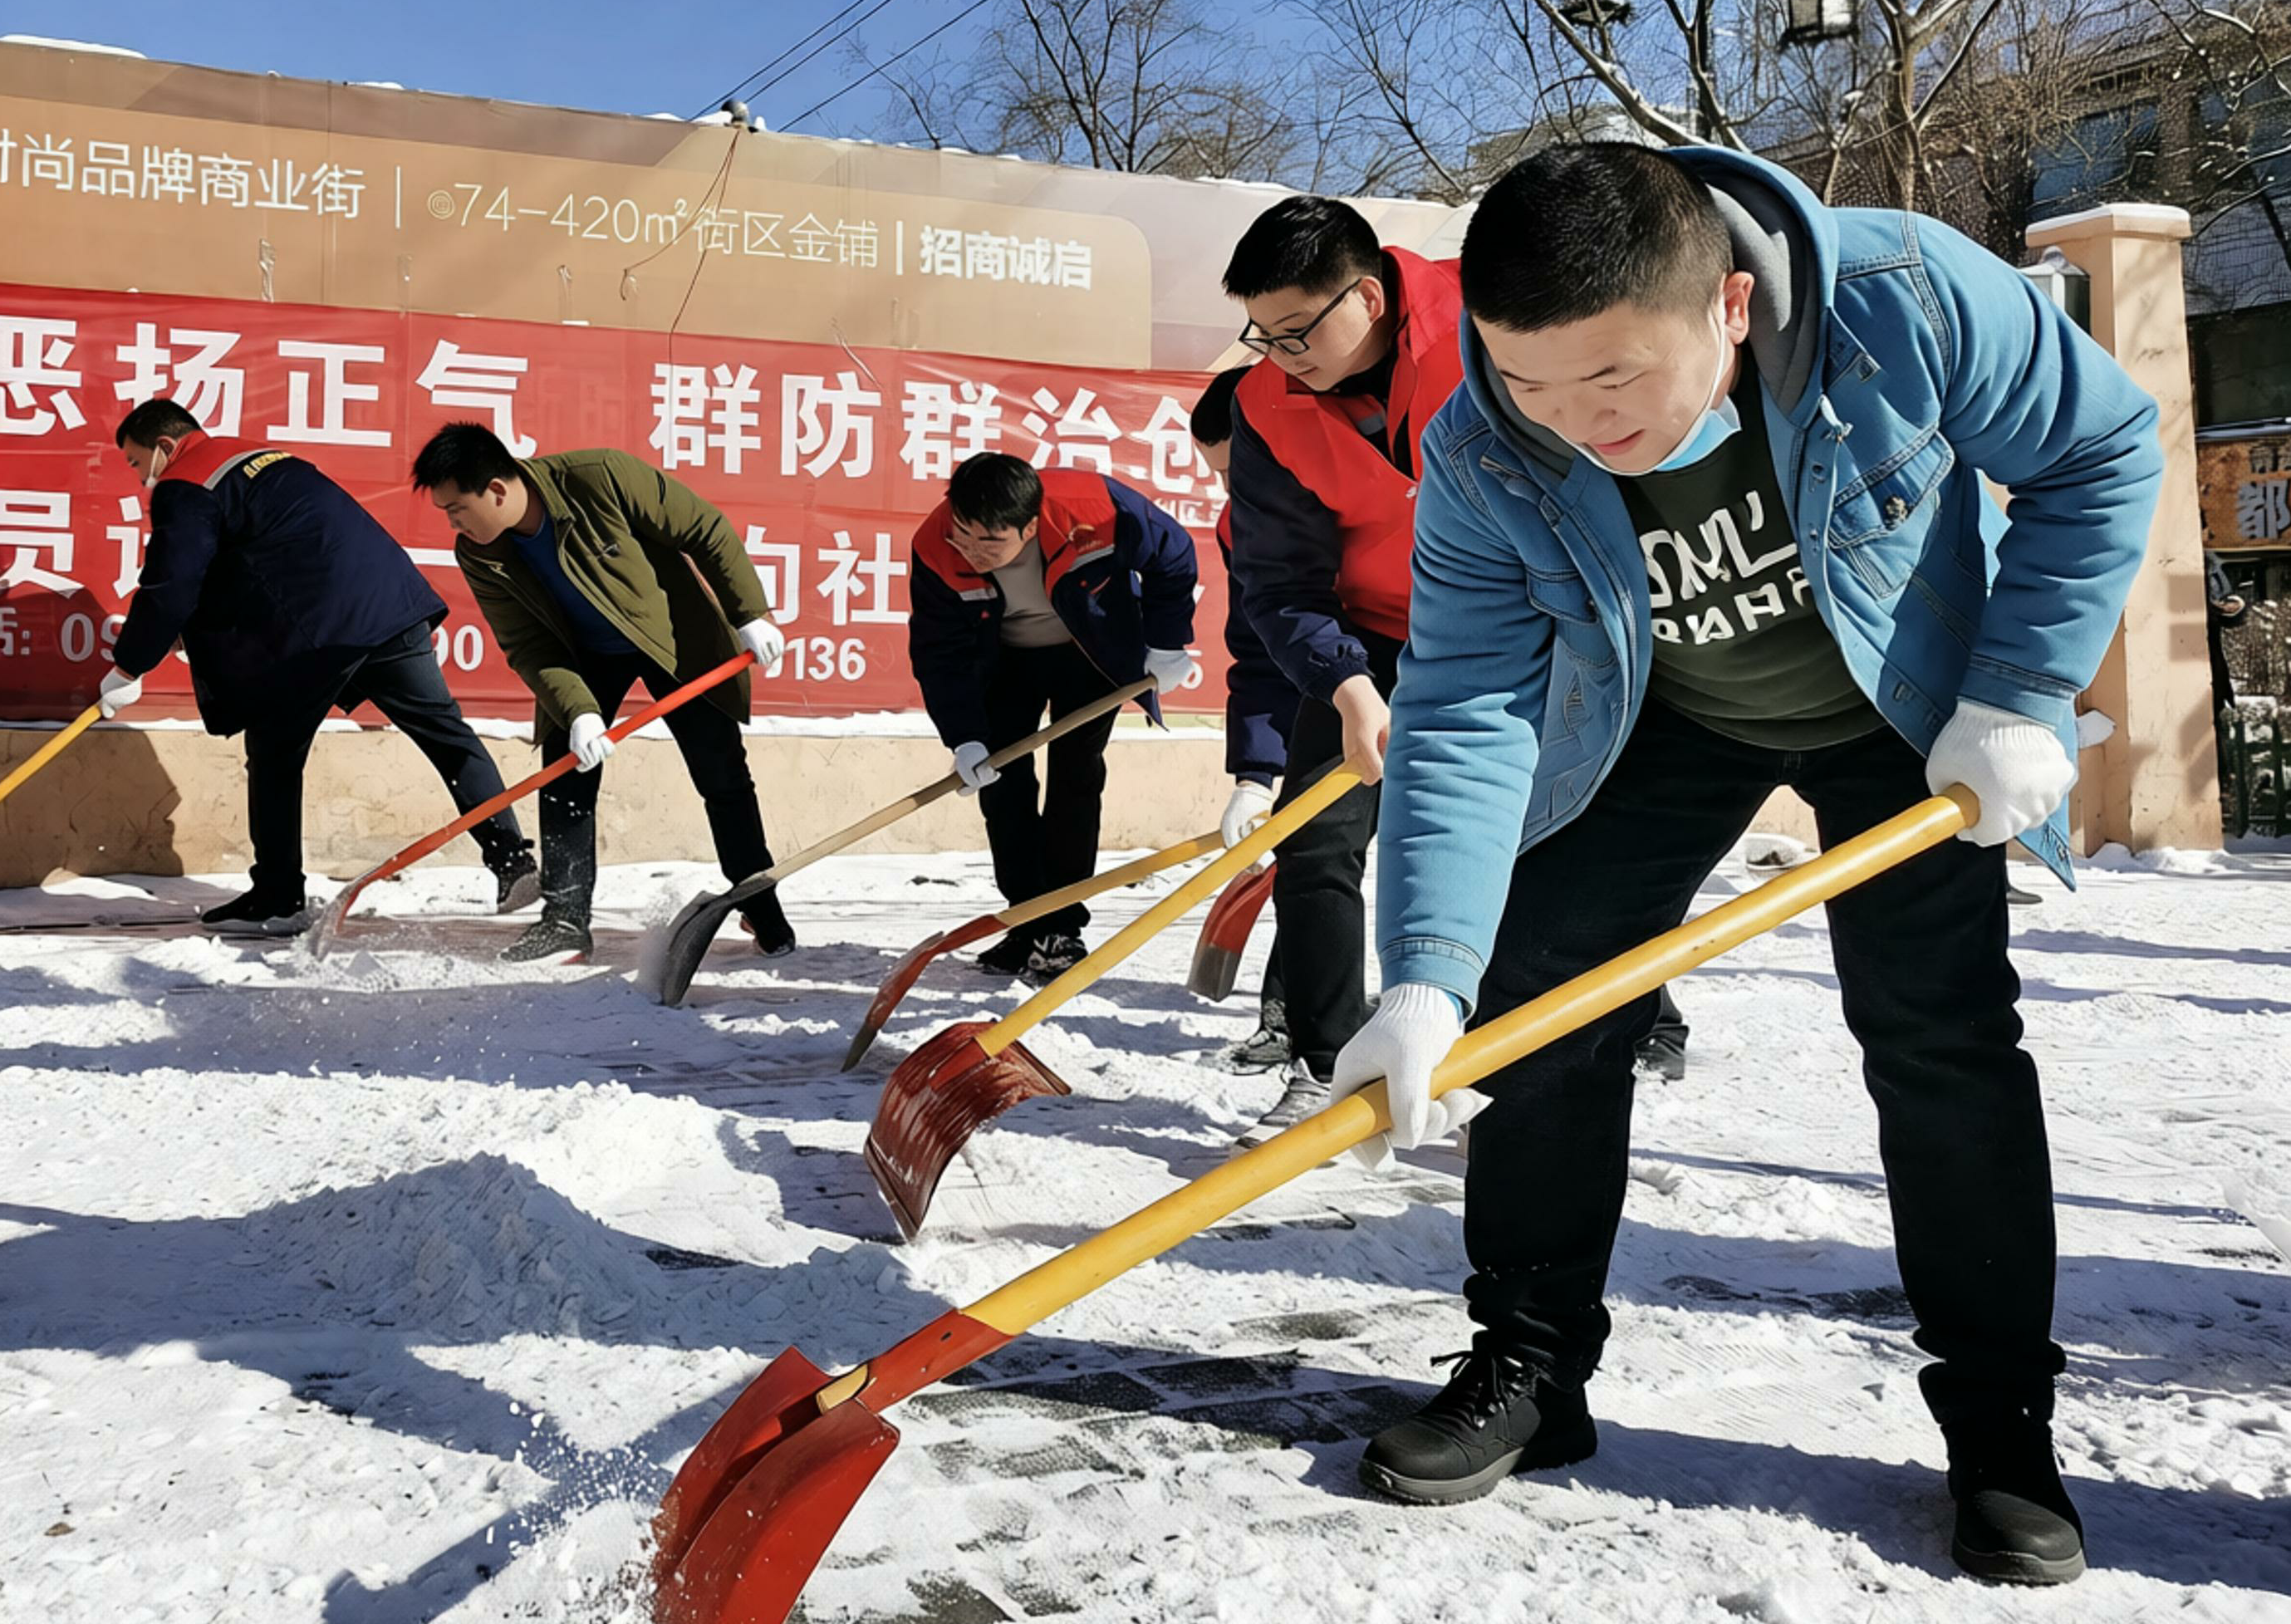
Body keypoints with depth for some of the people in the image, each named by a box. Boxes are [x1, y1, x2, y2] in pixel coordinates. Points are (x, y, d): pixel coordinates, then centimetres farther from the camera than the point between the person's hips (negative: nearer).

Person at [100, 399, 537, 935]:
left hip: (316, 628, -8)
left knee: (274, 755, 6)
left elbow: (170, 589, -2)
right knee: (444, 729, 9)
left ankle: (277, 900, 9)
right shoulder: (260, 456, 30)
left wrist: (128, 669, 8)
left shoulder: (185, 488, 3)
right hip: (392, 597, 8)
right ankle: (512, 858, 5)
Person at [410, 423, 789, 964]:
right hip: (583, 656, 4)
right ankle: (566, 919, 5)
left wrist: (750, 614, -22)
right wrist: (578, 712, -27)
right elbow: (526, 647, -13)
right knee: (565, 775, -6)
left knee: (723, 776, -1)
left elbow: (707, 531, -23)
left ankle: (764, 913, 13)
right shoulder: (477, 555, -18)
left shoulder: (601, 477, -32)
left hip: (676, 635, -3)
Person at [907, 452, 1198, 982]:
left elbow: (1172, 556, -17)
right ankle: (1029, 924, 6)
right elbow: (939, 652, -20)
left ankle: (1063, 928, 0)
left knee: (1075, 775, -7)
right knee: (1002, 784, -4)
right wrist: (965, 738, -27)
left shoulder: (1096, 509, -38)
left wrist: (1166, 645, -13)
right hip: (1005, 659, 2)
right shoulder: (935, 550, -31)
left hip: (1091, 653, -2)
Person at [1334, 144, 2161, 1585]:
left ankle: (2001, 1426, 7)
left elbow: (2104, 449, -18)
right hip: (1657, 724, 2)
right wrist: (1426, 976, -40)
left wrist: (2021, 698, -23)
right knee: (1538, 1002, -5)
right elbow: (1465, 714, -28)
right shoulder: (1481, 457, -29)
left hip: (1903, 705, -1)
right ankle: (1528, 1370, 10)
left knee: (1940, 1032, -8)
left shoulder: (1905, 298, -35)